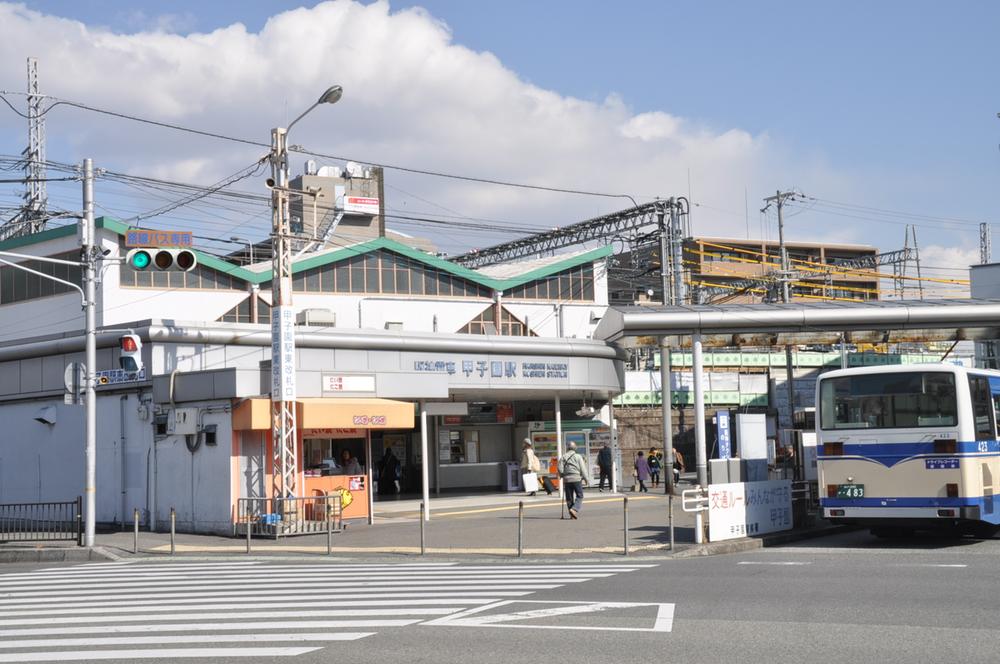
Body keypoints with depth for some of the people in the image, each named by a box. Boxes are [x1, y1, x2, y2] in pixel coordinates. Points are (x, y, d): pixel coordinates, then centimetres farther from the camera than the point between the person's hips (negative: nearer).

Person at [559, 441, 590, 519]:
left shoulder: (563, 457, 5)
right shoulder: (578, 456, -1)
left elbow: (560, 469, -1)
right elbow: (583, 469, -4)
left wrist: (562, 476, 17)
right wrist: (586, 479, 2)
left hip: (567, 480, 3)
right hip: (577, 479, -3)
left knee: (569, 498, 9)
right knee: (579, 496, 2)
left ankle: (572, 515, 10)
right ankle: (574, 509, -19)